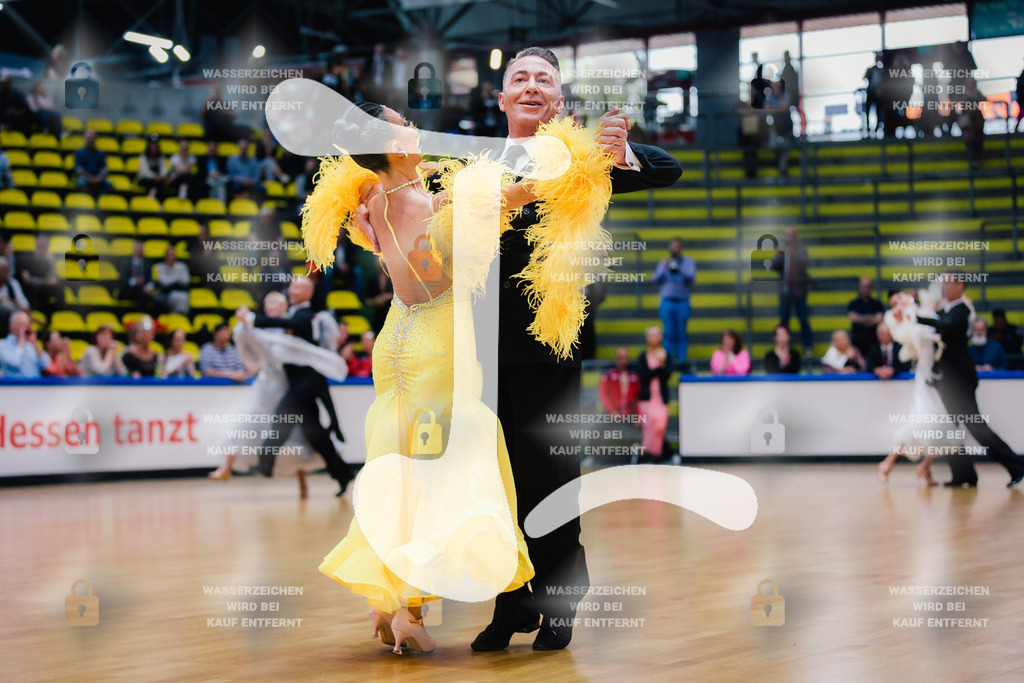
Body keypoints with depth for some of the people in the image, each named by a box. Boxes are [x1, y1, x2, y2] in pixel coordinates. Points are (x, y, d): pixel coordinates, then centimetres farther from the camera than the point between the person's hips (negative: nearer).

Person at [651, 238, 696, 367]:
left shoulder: (689, 261, 10)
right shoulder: (663, 263, 15)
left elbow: (691, 278, -4)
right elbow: (656, 280, 7)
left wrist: (679, 271, -20)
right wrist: (665, 269, -9)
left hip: (683, 302, -1)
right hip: (667, 302, 1)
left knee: (681, 334, -3)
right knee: (669, 333, -3)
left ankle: (682, 362, -3)